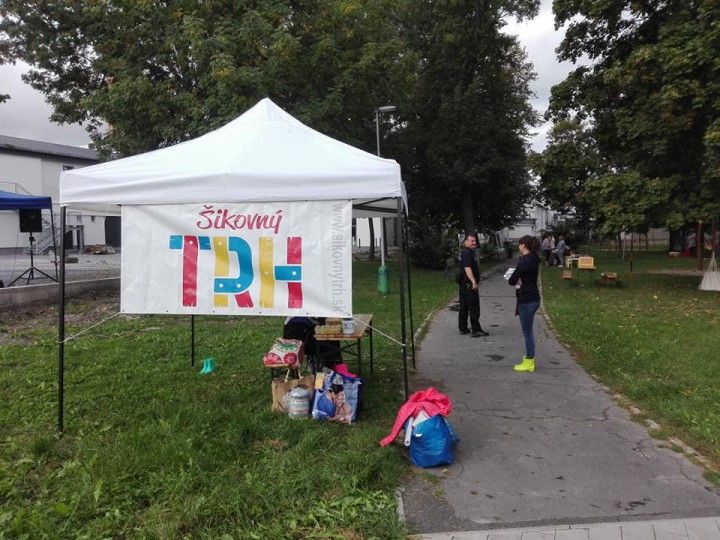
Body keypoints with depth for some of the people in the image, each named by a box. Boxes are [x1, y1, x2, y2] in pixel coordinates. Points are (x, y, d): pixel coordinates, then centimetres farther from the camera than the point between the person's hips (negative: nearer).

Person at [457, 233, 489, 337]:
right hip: (469, 284, -11)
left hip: (464, 284, 11)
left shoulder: (464, 252, 18)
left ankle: (462, 328, 19)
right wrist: (474, 282, -33)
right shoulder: (467, 253, -15)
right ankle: (476, 330, -6)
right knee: (474, 307, -8)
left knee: (464, 307, 13)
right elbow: (467, 268, -26)